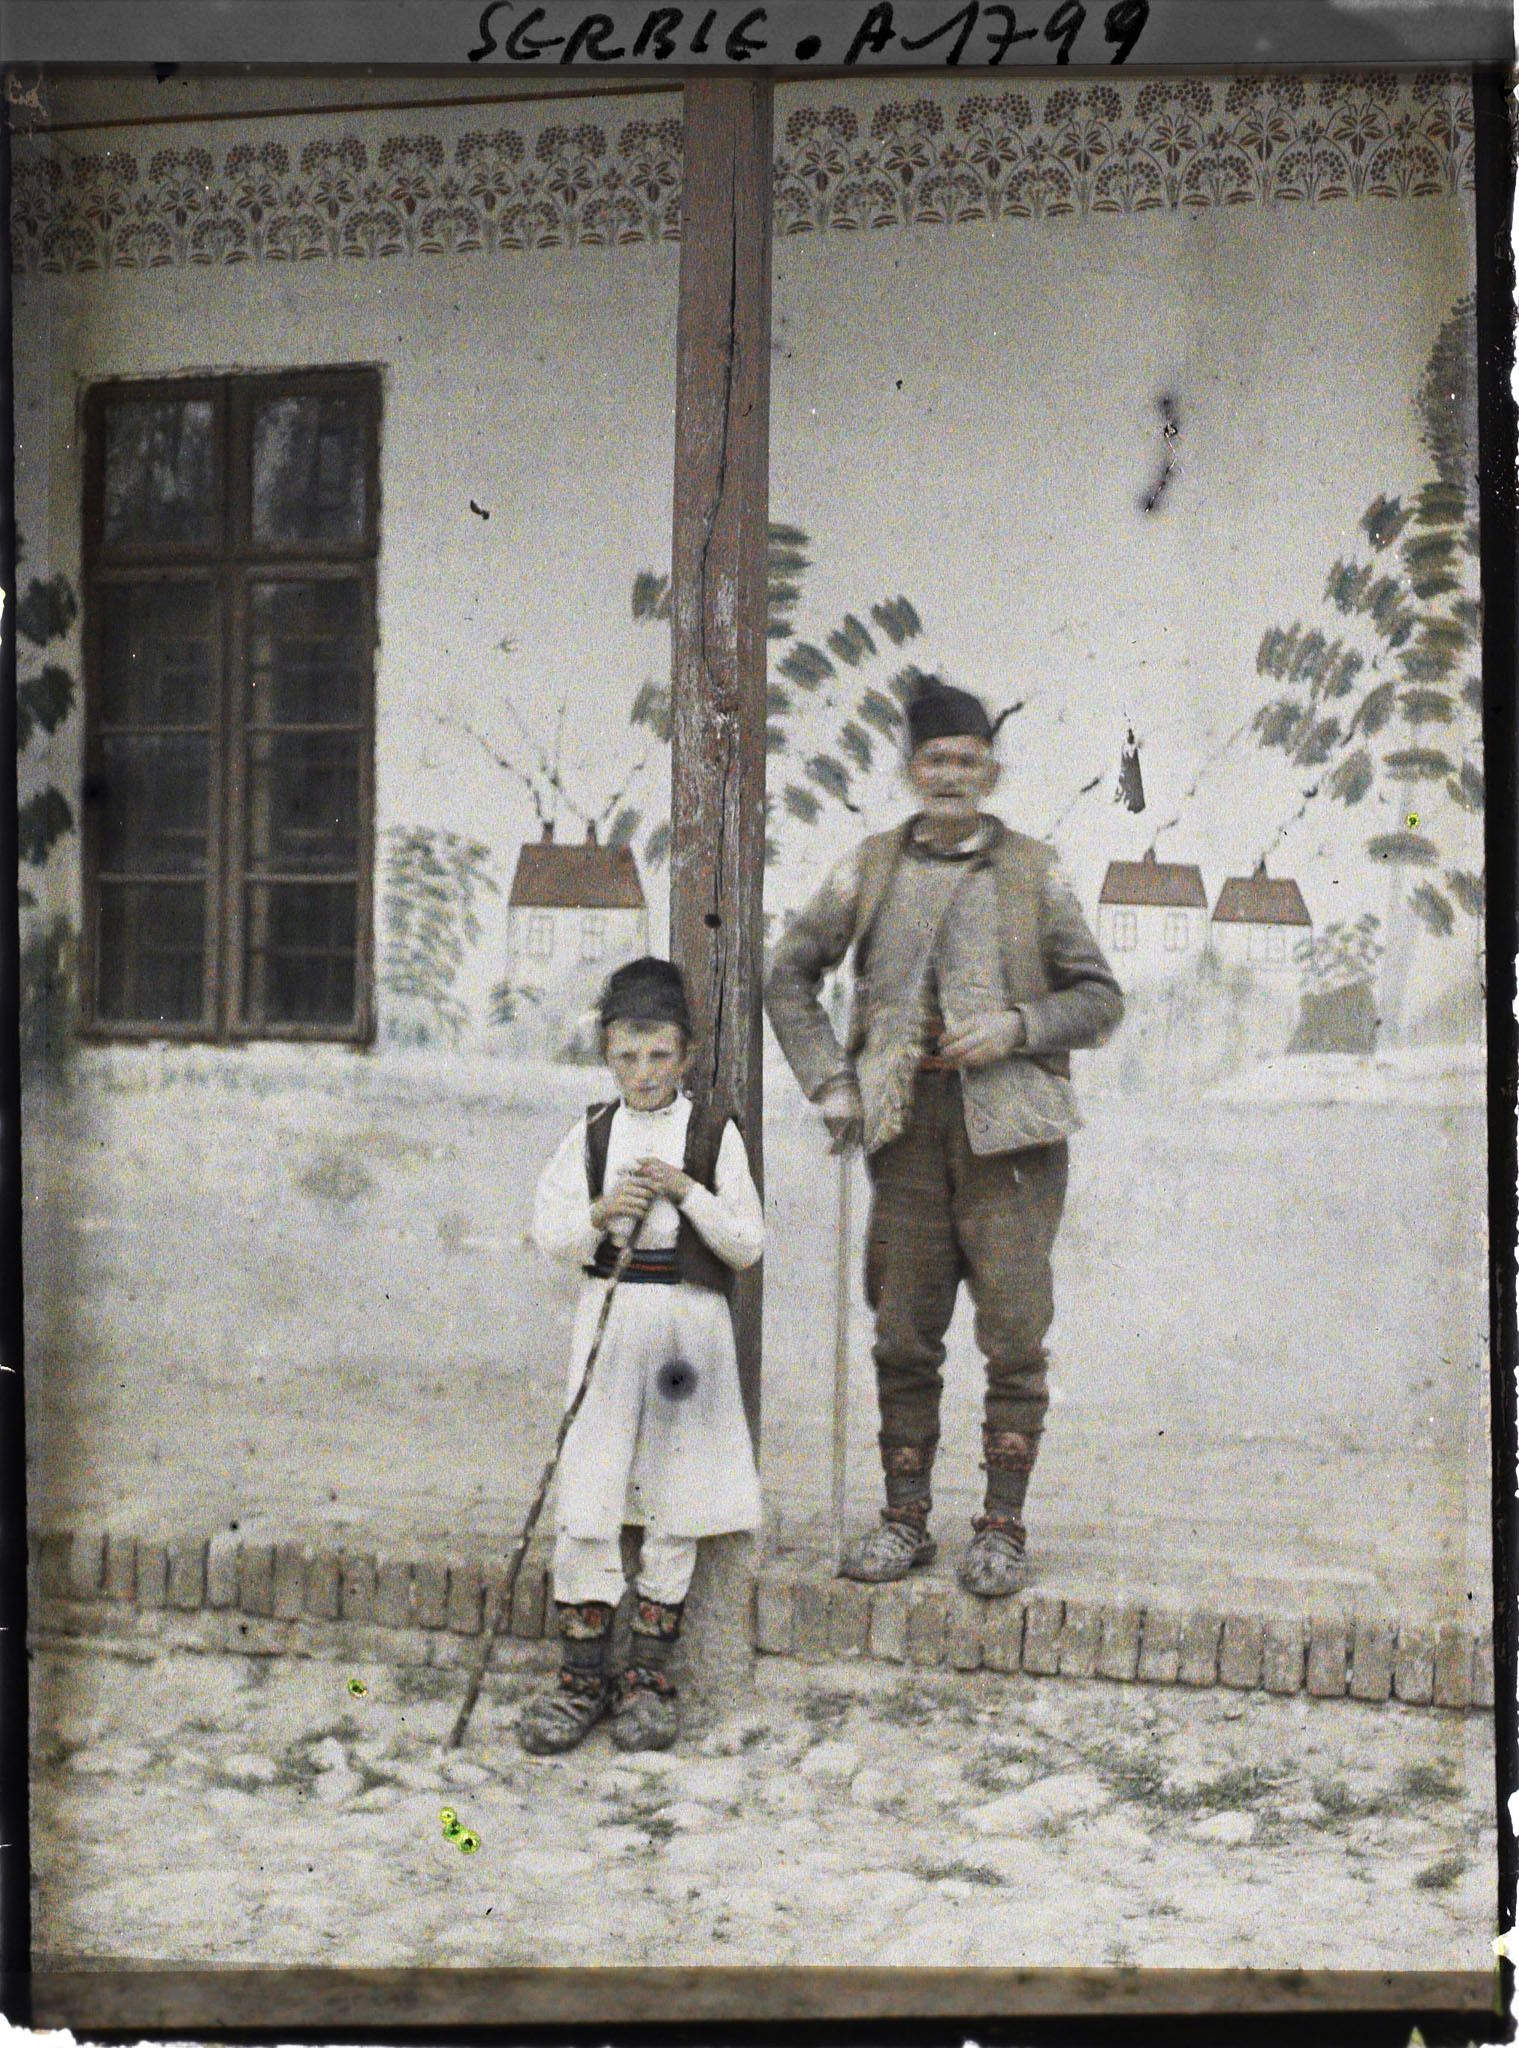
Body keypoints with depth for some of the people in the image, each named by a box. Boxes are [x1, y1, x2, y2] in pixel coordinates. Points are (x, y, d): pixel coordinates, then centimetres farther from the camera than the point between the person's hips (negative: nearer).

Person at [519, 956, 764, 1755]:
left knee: (673, 1497, 3)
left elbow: (748, 1245, -1)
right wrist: (600, 1214, -14)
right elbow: (549, 1232, 4)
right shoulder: (591, 1134, 8)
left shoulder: (714, 1136, 2)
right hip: (608, 1316, 1)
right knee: (585, 1491, -4)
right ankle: (583, 1675, 5)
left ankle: (649, 1674, 13)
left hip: (688, 1320, -1)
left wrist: (688, 1193, -14)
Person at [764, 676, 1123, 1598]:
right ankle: (906, 1519, 17)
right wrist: (829, 1079, 5)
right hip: (908, 1125, 2)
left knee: (1015, 1334, -3)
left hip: (1009, 1122, -2)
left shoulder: (1034, 871, 4)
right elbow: (790, 974, 16)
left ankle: (1003, 1527, 8)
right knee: (904, 1333, 7)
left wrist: (1018, 1027, -10)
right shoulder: (873, 866, 9)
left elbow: (1101, 996, 7)